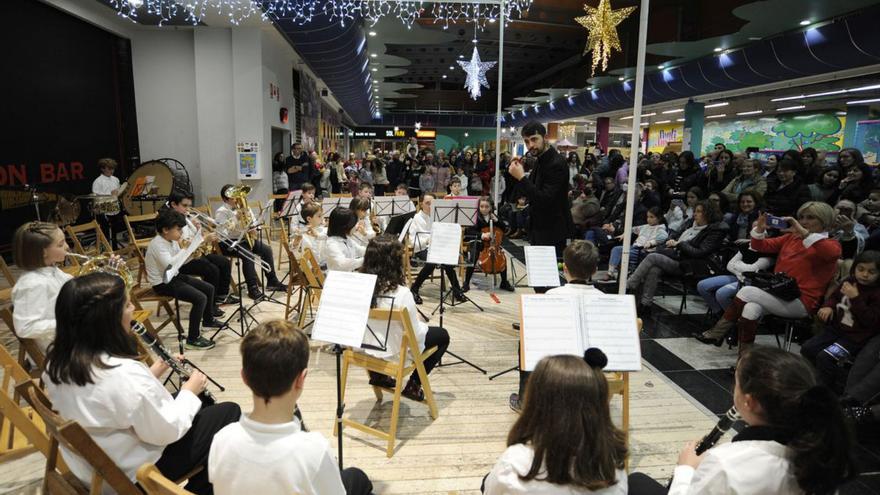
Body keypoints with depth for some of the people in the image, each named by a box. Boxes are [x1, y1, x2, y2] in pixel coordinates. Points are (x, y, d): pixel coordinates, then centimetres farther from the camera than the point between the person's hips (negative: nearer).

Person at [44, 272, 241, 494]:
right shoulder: (125, 374, -36)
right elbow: (167, 431, -22)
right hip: (134, 475, -8)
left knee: (202, 407, 22)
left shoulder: (58, 360, -10)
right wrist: (189, 391, -8)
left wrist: (151, 373, 1)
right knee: (229, 412, 8)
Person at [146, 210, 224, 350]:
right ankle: (193, 338, -14)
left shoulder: (172, 241, 5)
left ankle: (208, 319, 36)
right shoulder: (158, 244, -23)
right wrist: (185, 249, -31)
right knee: (200, 298, -23)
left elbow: (180, 261, 12)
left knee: (209, 288, 11)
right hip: (163, 283, -9)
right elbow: (169, 265, -37)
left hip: (174, 276, 9)